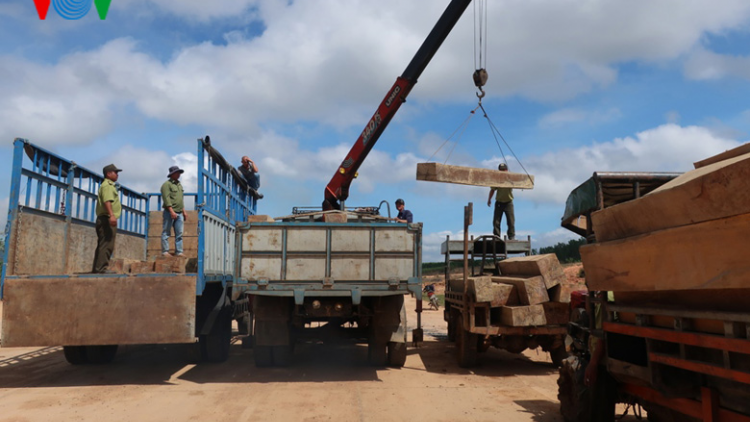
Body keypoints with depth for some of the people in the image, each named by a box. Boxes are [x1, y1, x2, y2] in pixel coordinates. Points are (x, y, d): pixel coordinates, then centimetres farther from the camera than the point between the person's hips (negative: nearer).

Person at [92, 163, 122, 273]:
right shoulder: (107, 185, -9)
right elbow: (107, 201, -24)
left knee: (103, 244, 13)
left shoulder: (110, 185, 24)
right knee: (107, 244, -13)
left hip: (103, 219, 11)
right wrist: (111, 215, -35)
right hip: (107, 219, -11)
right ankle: (102, 267, -16)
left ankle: (97, 267, 16)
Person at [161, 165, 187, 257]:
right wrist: (172, 211, -22)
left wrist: (184, 211, 18)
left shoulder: (179, 184, 19)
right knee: (166, 233, -2)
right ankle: (165, 251, 0)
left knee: (179, 233, 4)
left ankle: (179, 252, 6)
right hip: (169, 212, -7)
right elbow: (166, 199, -15)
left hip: (179, 213, 8)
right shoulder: (167, 184, -6)